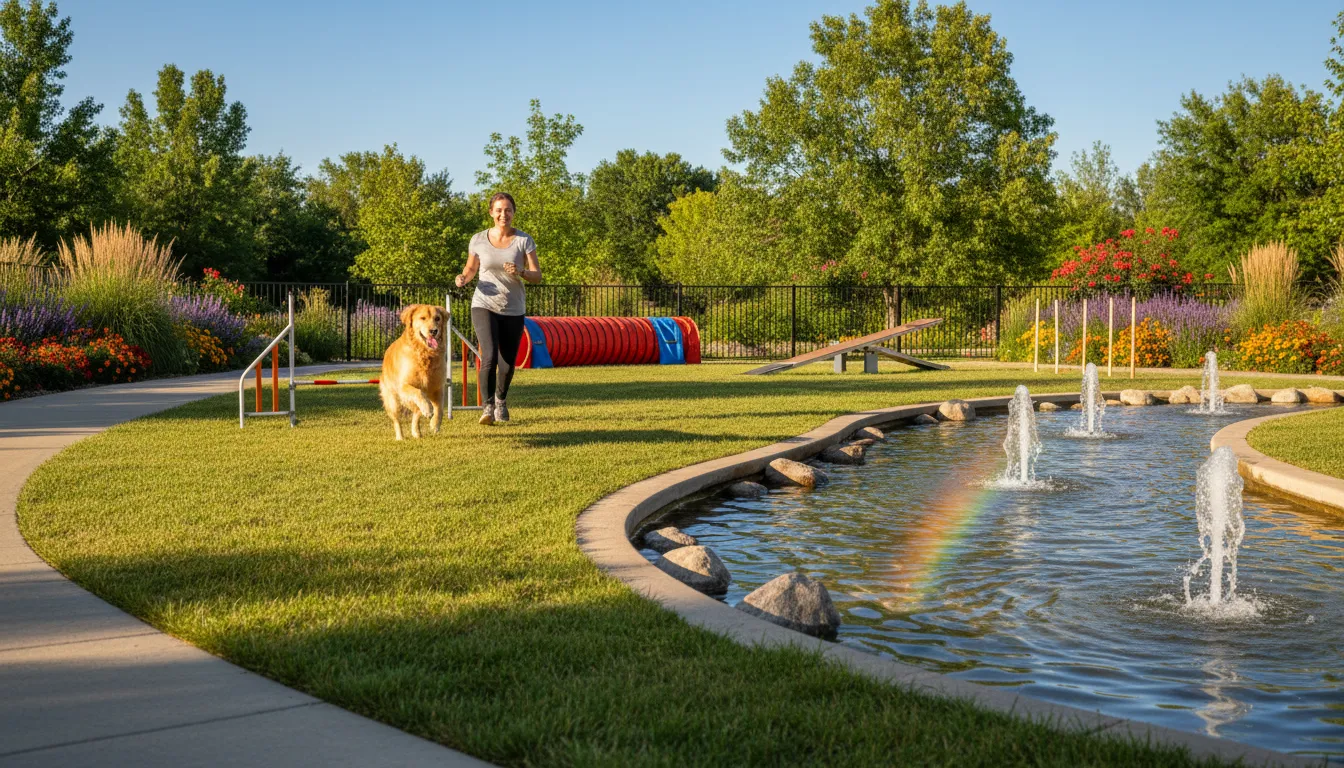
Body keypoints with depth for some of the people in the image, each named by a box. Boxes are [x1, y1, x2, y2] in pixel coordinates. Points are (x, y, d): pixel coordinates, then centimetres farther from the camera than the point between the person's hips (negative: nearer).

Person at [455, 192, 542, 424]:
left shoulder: (524, 240, -3)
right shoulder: (478, 240, -1)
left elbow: (537, 276, -3)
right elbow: (470, 268, 13)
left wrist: (520, 273, -23)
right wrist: (463, 279, -10)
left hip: (513, 310, 1)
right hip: (484, 305, -1)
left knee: (508, 364, 8)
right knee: (490, 355, -22)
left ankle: (501, 400, 38)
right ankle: (488, 406, -13)